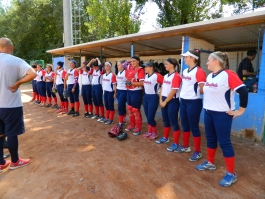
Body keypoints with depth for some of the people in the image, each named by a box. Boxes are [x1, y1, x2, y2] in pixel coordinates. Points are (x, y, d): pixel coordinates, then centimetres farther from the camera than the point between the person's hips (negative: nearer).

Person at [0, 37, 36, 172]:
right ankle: (15, 162, 23)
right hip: (11, 105, -5)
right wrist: (17, 83, -13)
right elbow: (32, 74, -24)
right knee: (12, 134, 7)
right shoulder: (16, 61, -10)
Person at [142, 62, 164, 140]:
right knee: (147, 116, 13)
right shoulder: (146, 76, 9)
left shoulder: (157, 76, -16)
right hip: (146, 97, 8)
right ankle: (149, 131, 28)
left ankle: (155, 133, 17)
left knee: (150, 117, -3)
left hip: (153, 98, -7)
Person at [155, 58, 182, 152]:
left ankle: (176, 144, 10)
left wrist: (165, 102, -14)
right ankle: (165, 138, 35)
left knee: (173, 122, -1)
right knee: (166, 120, 18)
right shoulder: (165, 76, 12)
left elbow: (173, 91, -19)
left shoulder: (176, 76, -14)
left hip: (172, 101, -8)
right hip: (164, 101, 8)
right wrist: (161, 100, 2)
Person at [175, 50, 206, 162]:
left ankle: (197, 152, 17)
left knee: (194, 127, 1)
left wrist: (194, 91, 0)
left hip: (193, 102, -8)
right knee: (185, 125, 17)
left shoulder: (199, 72, -16)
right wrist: (183, 94, 8)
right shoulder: (185, 71, 10)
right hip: (183, 101, 8)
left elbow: (203, 90, -16)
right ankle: (185, 147, 34)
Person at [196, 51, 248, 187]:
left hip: (222, 114, -8)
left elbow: (243, 91, -20)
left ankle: (231, 174, 15)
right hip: (208, 113, 8)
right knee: (210, 139, 17)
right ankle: (210, 163, 35)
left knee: (224, 142, -1)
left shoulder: (228, 75, -16)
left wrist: (241, 110, -14)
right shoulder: (209, 76, 9)